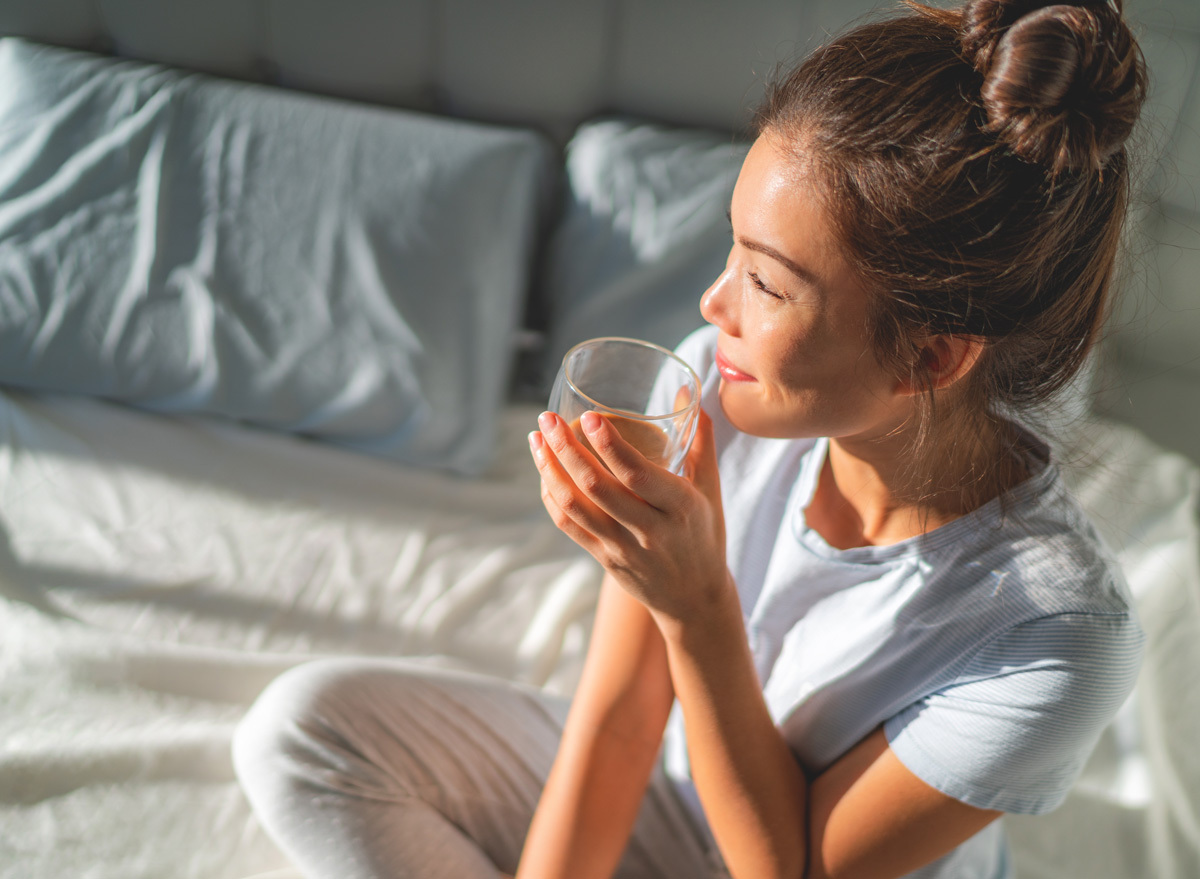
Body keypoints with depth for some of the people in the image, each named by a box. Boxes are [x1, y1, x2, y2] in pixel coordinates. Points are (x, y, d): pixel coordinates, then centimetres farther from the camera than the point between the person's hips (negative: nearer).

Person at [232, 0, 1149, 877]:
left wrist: (696, 608, -33)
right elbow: (616, 712, -14)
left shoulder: (1061, 635, -31)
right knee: (305, 722, -10)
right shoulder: (713, 386, -21)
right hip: (661, 791, 3)